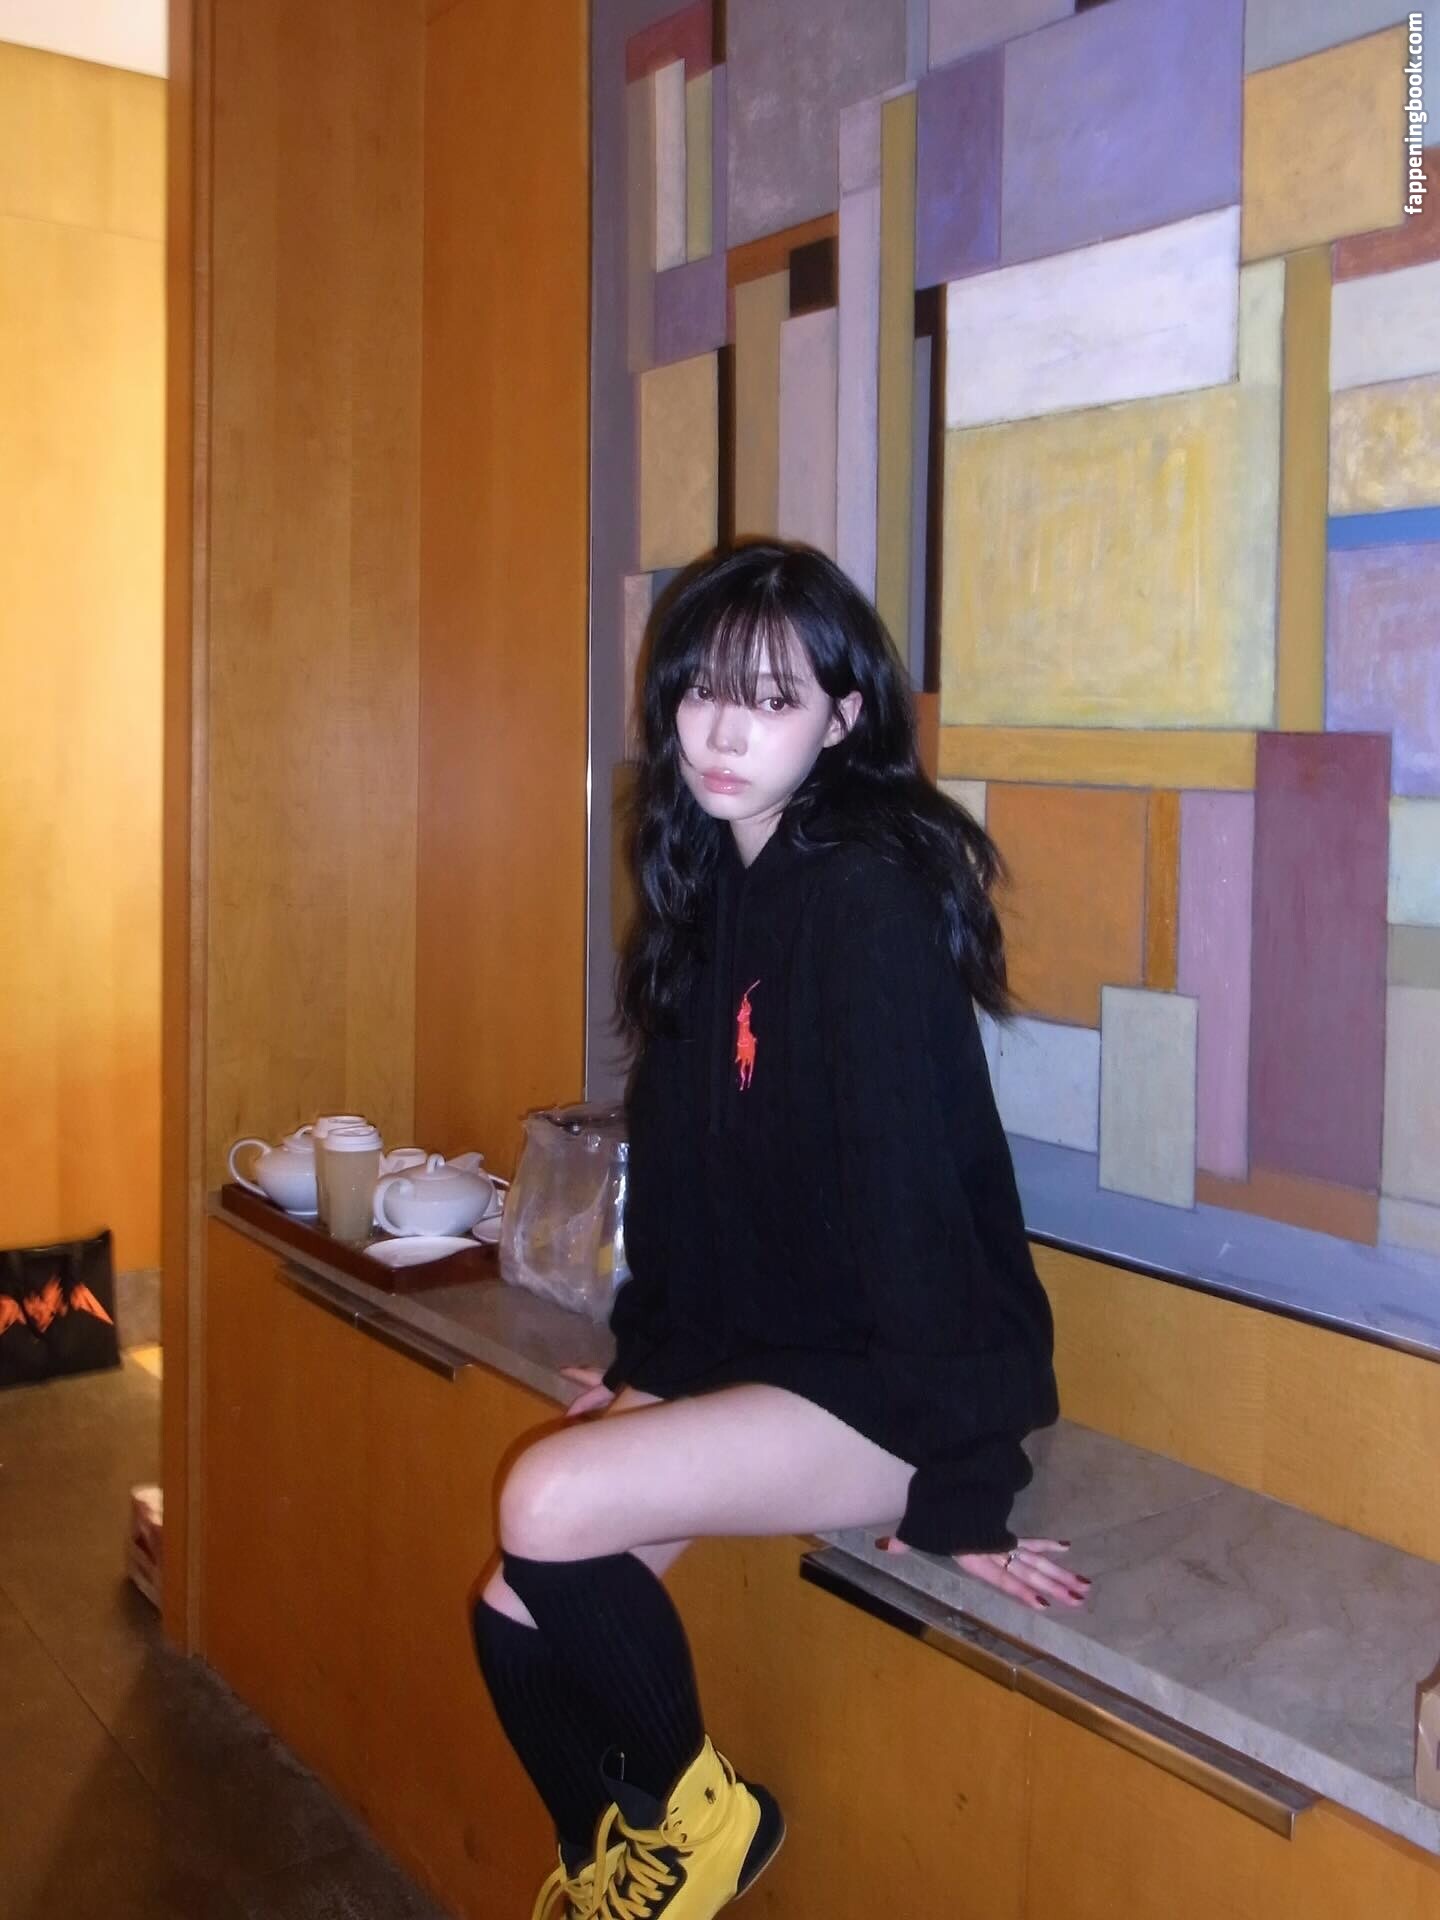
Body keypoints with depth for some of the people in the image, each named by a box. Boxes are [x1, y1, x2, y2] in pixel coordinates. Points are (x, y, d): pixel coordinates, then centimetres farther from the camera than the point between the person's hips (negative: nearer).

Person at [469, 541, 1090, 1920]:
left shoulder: (868, 897, -21)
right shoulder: (713, 883, 4)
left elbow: (910, 1188, -23)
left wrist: (957, 1490, -20)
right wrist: (650, 1363, 10)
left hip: (890, 1388, -7)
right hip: (752, 1349, 8)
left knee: (549, 1503, -23)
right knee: (516, 1610, 0)